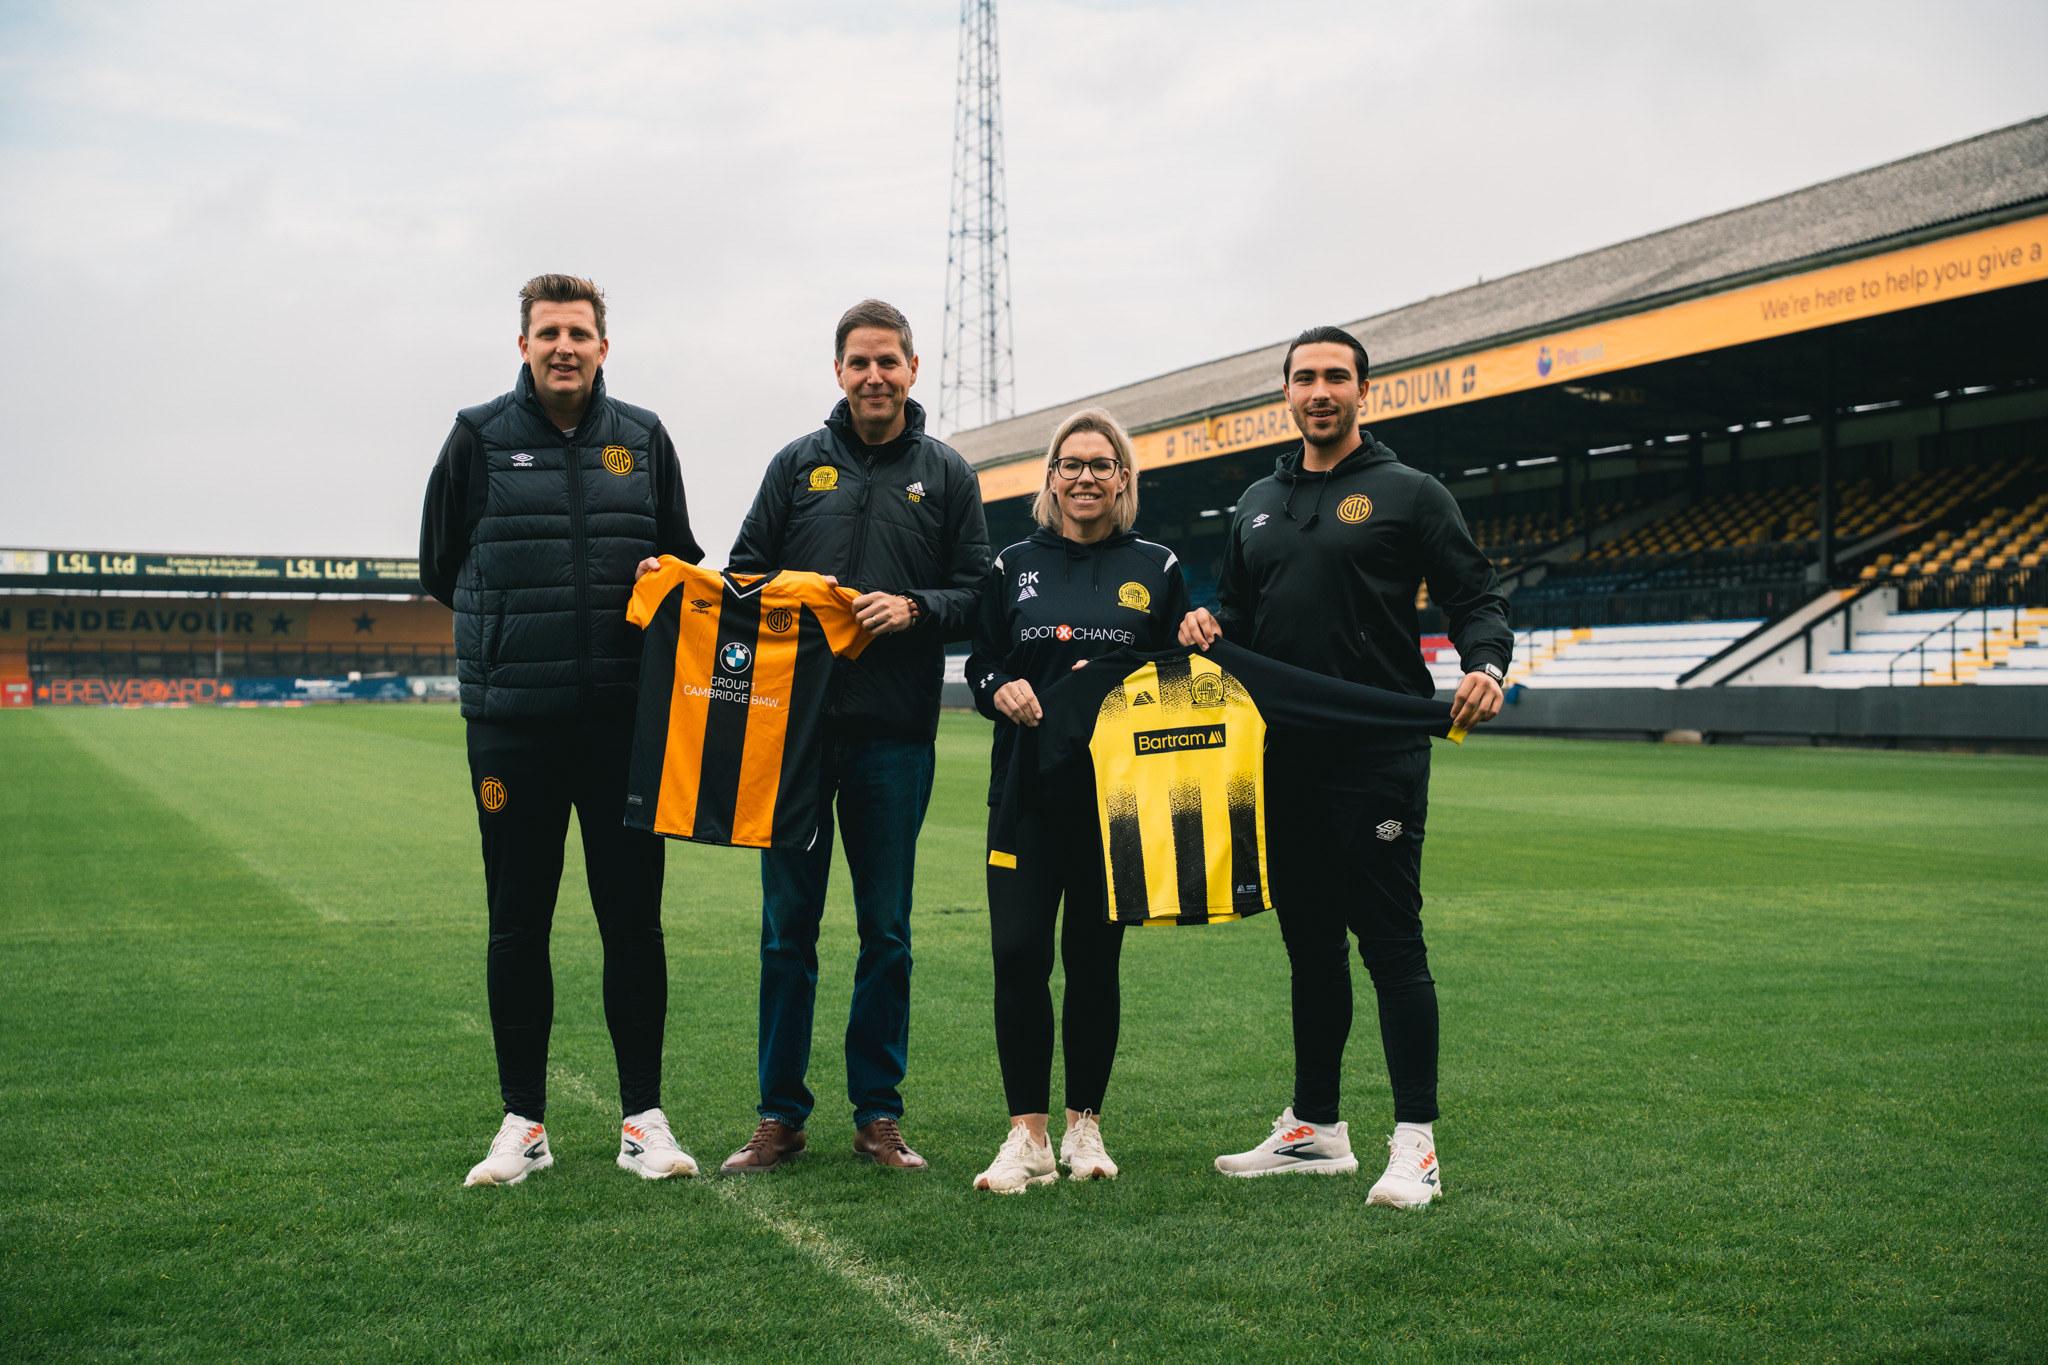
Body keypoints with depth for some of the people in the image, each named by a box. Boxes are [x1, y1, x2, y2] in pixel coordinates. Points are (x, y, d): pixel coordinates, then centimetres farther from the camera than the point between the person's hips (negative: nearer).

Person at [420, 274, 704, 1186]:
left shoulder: (642, 439, 9)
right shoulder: (480, 438, 3)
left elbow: (680, 556, 17)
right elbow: (441, 566, 9)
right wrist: (518, 631, 4)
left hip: (625, 719, 1)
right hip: (512, 723, -1)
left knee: (633, 920, 4)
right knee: (517, 924, 5)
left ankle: (642, 1115, 13)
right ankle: (523, 1121, 16)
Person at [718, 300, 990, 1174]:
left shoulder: (945, 473, 9)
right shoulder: (798, 464, 11)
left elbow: (979, 594, 6)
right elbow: (743, 571, 12)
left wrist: (916, 608, -13)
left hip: (894, 733, 0)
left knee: (887, 930, 5)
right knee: (787, 925, 3)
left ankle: (879, 1114, 15)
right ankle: (780, 1116, 12)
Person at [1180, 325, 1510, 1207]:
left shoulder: (1409, 495, 1)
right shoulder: (1256, 505, 17)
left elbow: (1476, 598, -2)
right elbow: (1237, 606, 25)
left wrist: (1485, 663, -22)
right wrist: (1209, 623, 2)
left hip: (1378, 759, -6)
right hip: (1283, 759, 6)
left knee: (1390, 939, -6)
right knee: (1309, 941, 12)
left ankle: (1415, 1142, 0)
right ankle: (1315, 1127, 22)